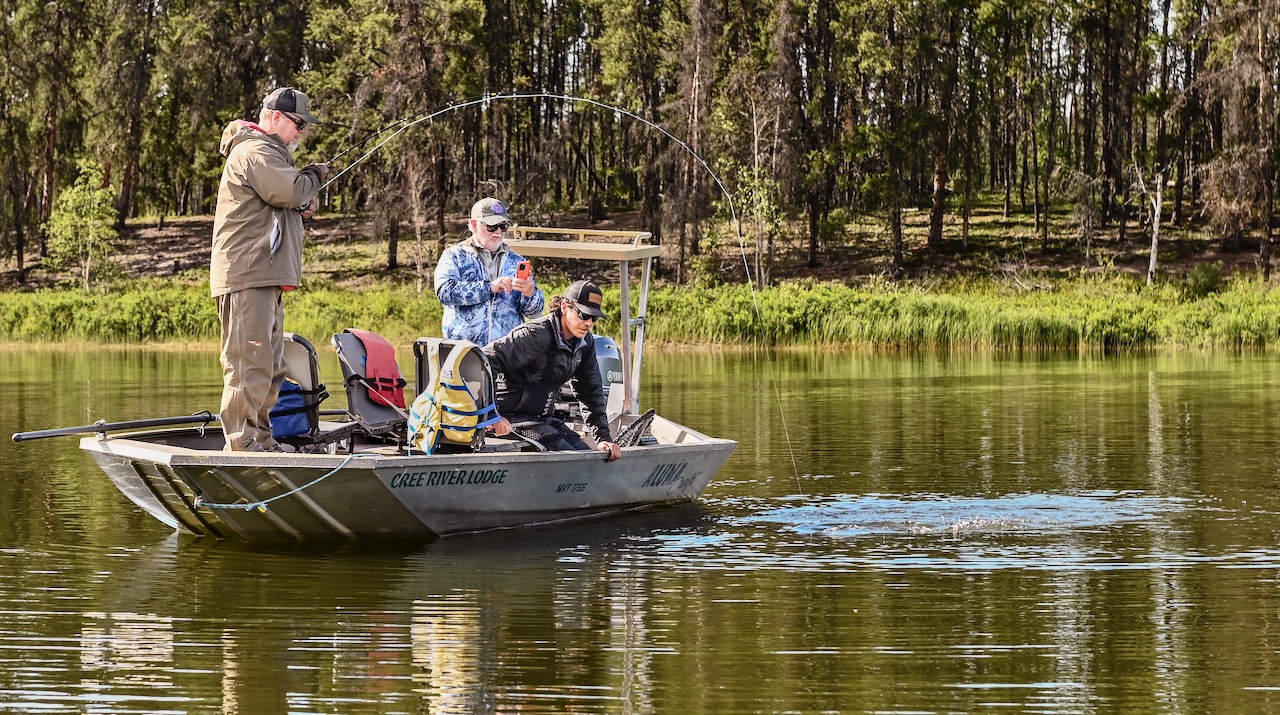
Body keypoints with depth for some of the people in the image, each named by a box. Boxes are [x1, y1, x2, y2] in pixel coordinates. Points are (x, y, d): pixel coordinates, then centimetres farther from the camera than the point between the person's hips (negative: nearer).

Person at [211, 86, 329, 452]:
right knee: (250, 364, -13)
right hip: (247, 276, -11)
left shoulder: (268, 151, 26)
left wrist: (304, 205, 9)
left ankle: (261, 439, 21)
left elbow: (290, 205, 32)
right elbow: (290, 191, -21)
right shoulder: (255, 152, -9)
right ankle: (241, 445, -14)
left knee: (271, 366, 15)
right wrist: (315, 176, 0)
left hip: (265, 278, 11)